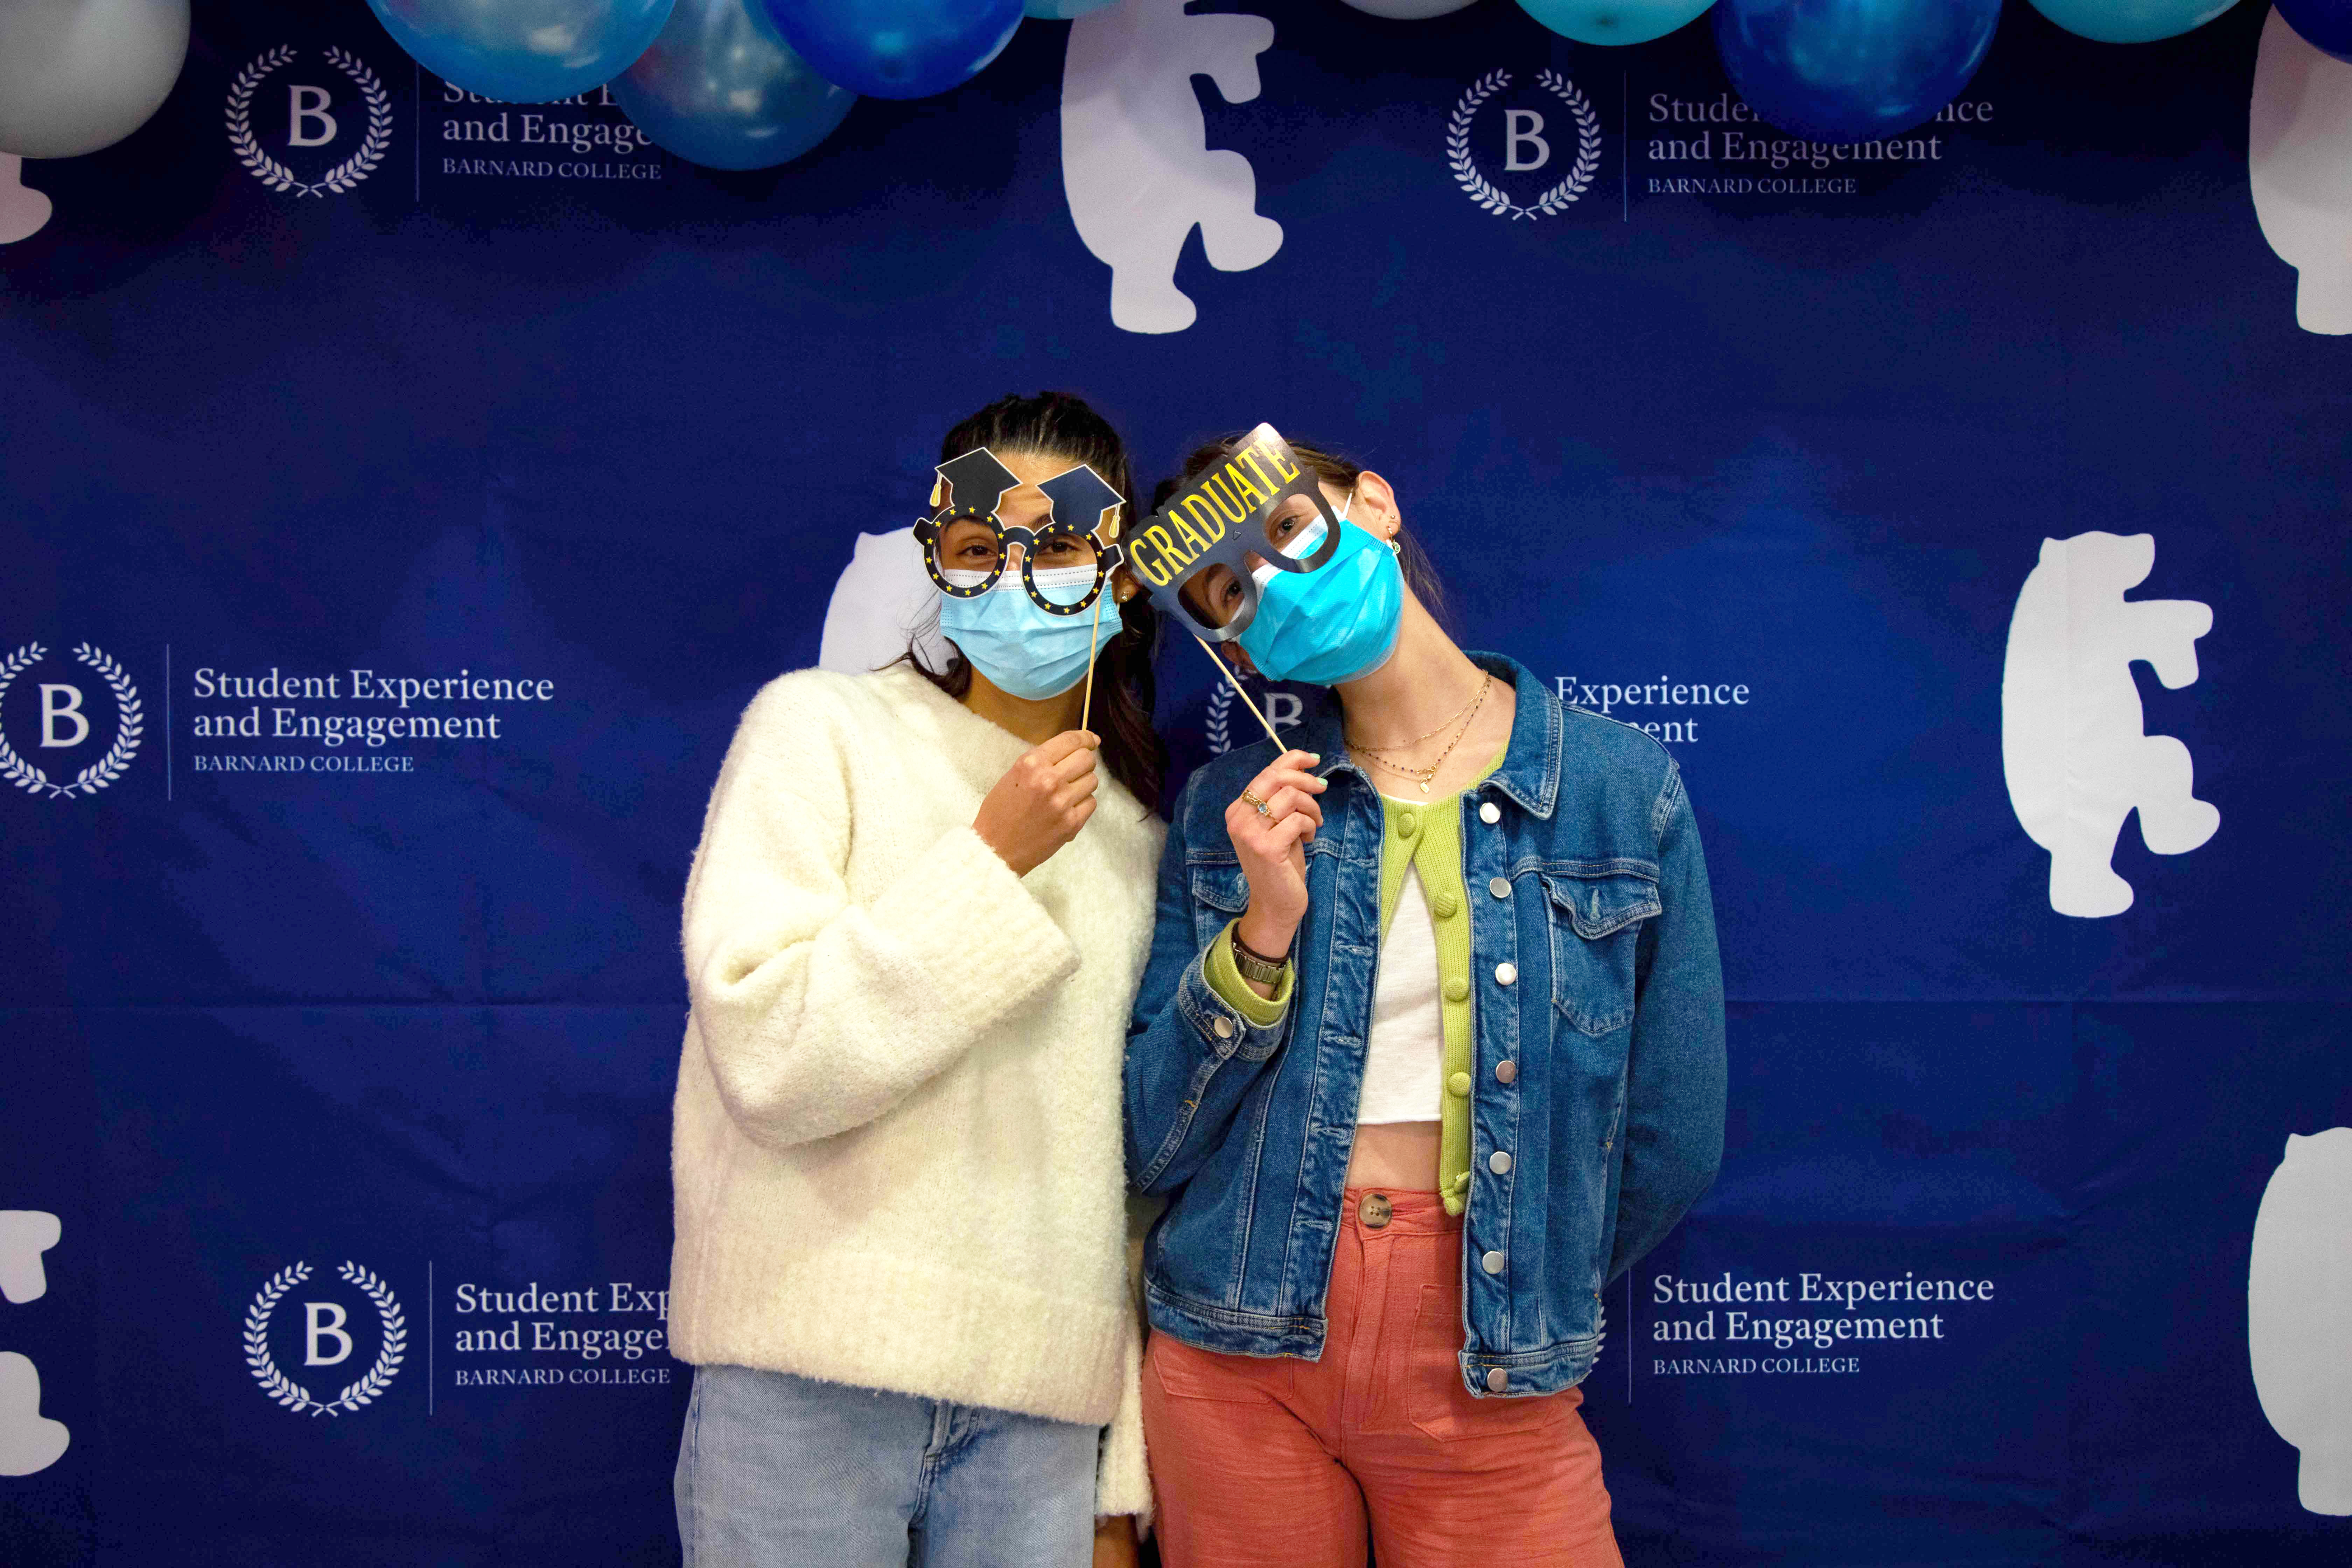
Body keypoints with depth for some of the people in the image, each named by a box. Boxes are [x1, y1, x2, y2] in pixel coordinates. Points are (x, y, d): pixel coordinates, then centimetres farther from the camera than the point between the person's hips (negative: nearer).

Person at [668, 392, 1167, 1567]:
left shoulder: (1137, 830, 12)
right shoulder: (821, 725, -1)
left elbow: (1131, 1161, 13)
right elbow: (765, 1055, -13)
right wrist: (989, 858, -12)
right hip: (813, 1377, -3)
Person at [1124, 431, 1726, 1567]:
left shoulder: (1622, 789, -4)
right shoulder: (1231, 810, 0)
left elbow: (1673, 1140, 2)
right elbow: (1149, 1145, -1)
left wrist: (1523, 1304, 11)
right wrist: (1262, 935, -14)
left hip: (1489, 1387, -1)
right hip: (1240, 1358, 1)